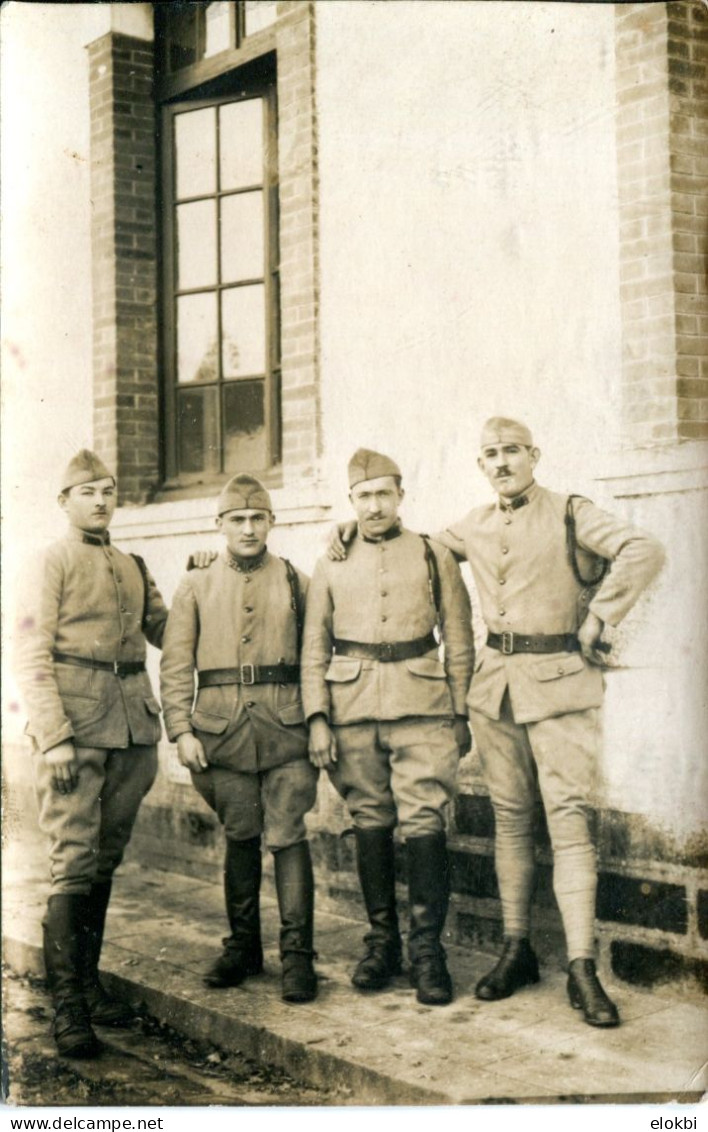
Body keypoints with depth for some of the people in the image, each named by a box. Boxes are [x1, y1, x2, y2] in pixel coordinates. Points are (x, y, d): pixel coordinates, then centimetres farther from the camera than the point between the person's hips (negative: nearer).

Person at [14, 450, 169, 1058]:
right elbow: (32, 658, -8)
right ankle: (68, 1005, -2)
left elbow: (167, 632, 23)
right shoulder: (51, 564, -1)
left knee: (107, 860, 11)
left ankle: (89, 981, 23)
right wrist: (53, 737, -16)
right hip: (75, 727, -6)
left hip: (132, 728, 6)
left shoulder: (133, 567, 17)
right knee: (75, 862, -7)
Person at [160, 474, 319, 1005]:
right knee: (240, 837, 10)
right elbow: (176, 664, 5)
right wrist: (182, 730, -3)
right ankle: (243, 946, 24)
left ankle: (298, 954, 1)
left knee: (288, 836, -4)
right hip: (222, 728, 1)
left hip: (286, 726, -1)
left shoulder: (295, 582, 7)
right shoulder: (196, 586, 7)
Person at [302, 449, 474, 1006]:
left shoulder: (435, 557, 8)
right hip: (353, 709, 2)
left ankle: (428, 948, 0)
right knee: (370, 823, 7)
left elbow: (460, 643, 10)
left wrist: (461, 714, 6)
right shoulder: (332, 566, 11)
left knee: (424, 822, -9)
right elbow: (314, 649, 10)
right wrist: (317, 718, 1)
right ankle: (382, 942, 19)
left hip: (422, 708, -2)